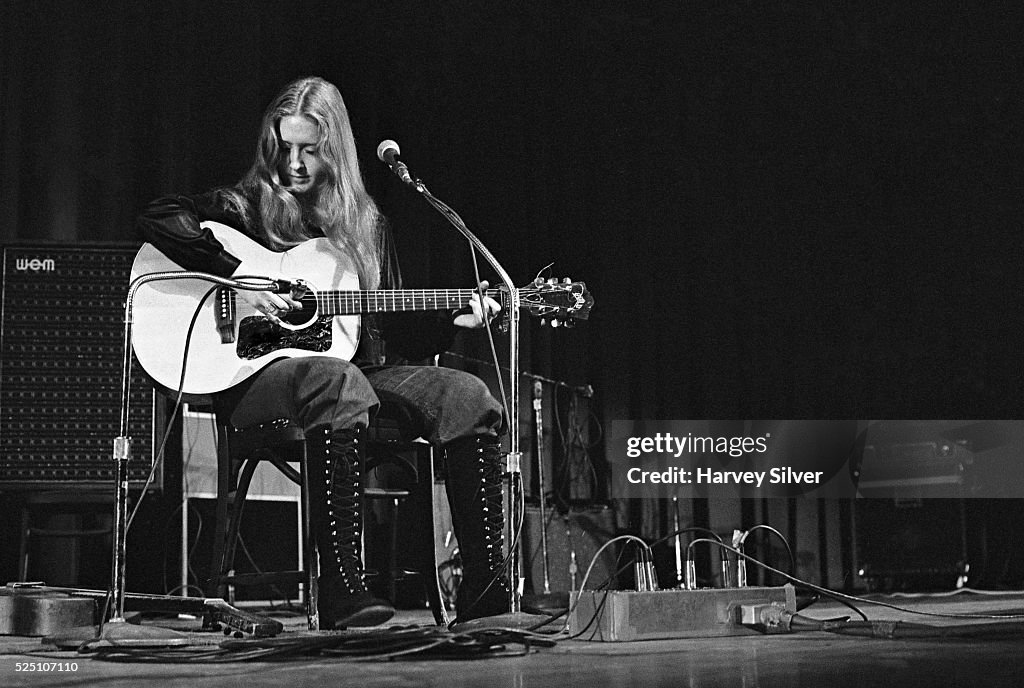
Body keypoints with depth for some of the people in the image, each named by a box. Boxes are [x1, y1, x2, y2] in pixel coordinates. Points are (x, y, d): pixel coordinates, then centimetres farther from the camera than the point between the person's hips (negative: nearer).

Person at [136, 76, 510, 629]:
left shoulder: (364, 222, 17)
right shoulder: (246, 207, 6)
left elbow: (393, 331, 18)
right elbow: (158, 219, -11)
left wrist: (450, 320, 0)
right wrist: (238, 276, -19)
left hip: (359, 370, 5)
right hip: (254, 373, -5)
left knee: (465, 394, -19)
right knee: (338, 385, -40)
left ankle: (483, 585, -22)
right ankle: (340, 588, -39)